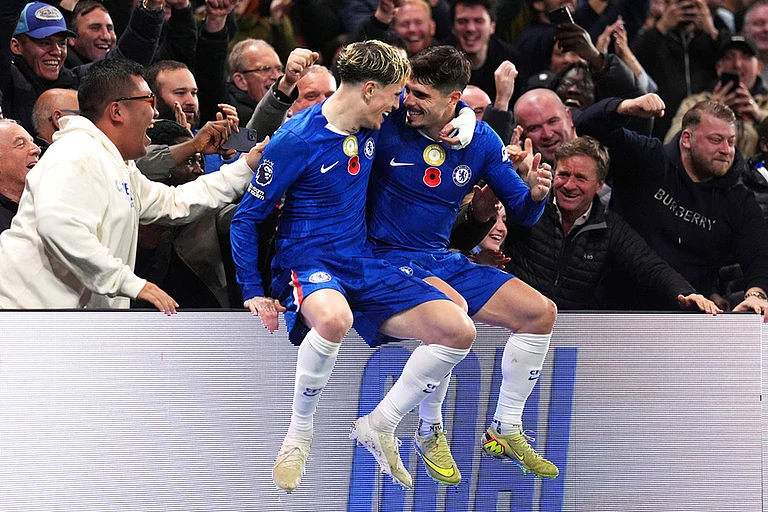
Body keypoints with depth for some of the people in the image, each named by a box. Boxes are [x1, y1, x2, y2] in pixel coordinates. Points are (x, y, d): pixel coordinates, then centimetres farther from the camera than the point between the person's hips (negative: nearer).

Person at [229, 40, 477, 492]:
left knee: (458, 332, -10)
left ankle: (378, 427, 5)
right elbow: (246, 218, -7)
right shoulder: (296, 140, -14)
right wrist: (254, 293, -11)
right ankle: (299, 433, -20)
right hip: (306, 263, -7)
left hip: (364, 264, 7)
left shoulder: (374, 127, 5)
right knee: (334, 318, -43)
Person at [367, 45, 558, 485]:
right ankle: (430, 433, -16)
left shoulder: (480, 139, -1)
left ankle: (506, 431, 11)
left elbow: (522, 213, 6)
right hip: (389, 257, -6)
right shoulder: (389, 122, -13)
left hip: (444, 260, 6)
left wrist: (535, 194, -16)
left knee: (541, 313, -3)